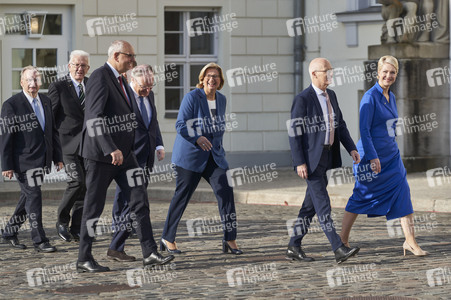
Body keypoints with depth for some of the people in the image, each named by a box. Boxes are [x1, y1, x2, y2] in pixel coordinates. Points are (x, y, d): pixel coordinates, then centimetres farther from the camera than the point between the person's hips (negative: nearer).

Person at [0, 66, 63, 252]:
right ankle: (39, 240, -2)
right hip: (23, 161, -7)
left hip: (41, 160, 7)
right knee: (33, 196, -8)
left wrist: (58, 157, 14)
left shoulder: (45, 102, 12)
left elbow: (53, 131, 18)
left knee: (28, 197, 13)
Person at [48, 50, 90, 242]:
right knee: (77, 181, -18)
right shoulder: (58, 87, -3)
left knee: (85, 186, 4)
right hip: (68, 144, -5)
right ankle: (62, 221, 0)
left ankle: (77, 229, 12)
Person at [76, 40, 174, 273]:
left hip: (123, 153, 9)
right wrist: (110, 149, -30)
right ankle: (84, 259, 8)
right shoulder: (100, 78, -15)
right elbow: (94, 118, -23)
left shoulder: (119, 79, 15)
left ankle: (150, 253, -2)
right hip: (101, 154, -9)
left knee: (140, 200, 0)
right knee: (94, 205, -1)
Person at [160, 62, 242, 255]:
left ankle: (230, 239, -3)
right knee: (182, 196, 0)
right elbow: (181, 125, -15)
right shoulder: (192, 97, -11)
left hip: (214, 155, 5)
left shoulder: (221, 99, 9)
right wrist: (197, 138, -30)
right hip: (190, 155, -5)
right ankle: (168, 239, 13)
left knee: (225, 192, -8)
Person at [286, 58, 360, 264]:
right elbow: (295, 132, -14)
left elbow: (340, 124, 16)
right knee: (322, 204, -10)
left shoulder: (330, 95, 12)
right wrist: (300, 163, -19)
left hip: (325, 156, 8)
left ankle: (294, 247, 19)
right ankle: (338, 250, -15)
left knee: (311, 204, 11)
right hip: (310, 158, -8)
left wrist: (351, 148, 4)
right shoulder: (303, 99, -13)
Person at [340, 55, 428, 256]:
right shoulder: (370, 97, -14)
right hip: (371, 154, -7)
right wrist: (373, 157, -23)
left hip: (391, 155, 7)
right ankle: (343, 239, 16)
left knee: (402, 192, -4)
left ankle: (410, 241, -6)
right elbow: (364, 130, -19)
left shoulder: (391, 97, 11)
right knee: (361, 197, 2)